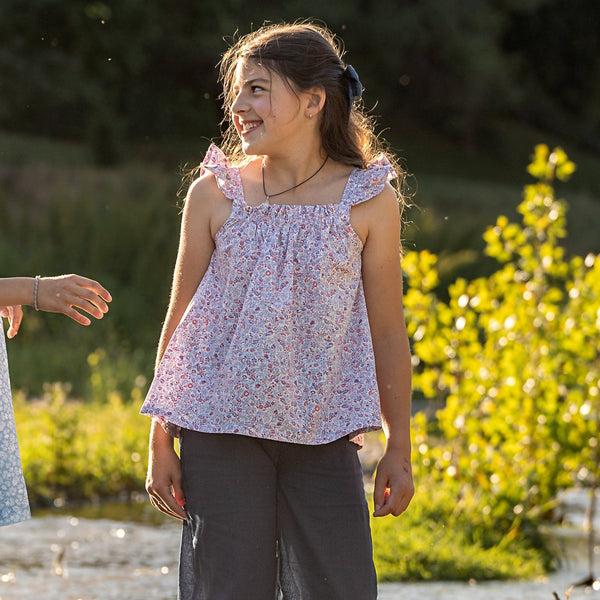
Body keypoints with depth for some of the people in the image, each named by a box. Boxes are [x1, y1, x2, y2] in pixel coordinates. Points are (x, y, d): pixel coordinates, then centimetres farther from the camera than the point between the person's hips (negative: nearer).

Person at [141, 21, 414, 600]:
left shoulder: (367, 201, 1)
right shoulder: (215, 193, 3)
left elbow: (388, 332, 6)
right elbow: (181, 318, 8)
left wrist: (398, 448, 7)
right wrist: (160, 442, 5)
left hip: (322, 435, 0)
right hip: (220, 429, 1)